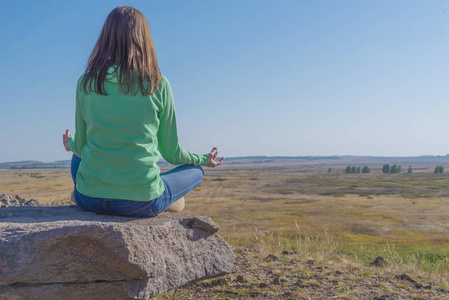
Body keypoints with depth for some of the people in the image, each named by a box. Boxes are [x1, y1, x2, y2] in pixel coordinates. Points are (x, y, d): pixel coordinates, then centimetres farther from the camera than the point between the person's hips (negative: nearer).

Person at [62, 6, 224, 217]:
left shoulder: (85, 83, 0)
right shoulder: (157, 84, -6)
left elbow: (81, 145, 8)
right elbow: (170, 152, 2)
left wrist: (71, 144, 34)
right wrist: (204, 160, 22)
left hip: (90, 199, 3)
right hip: (141, 202, -3)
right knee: (195, 170, 25)